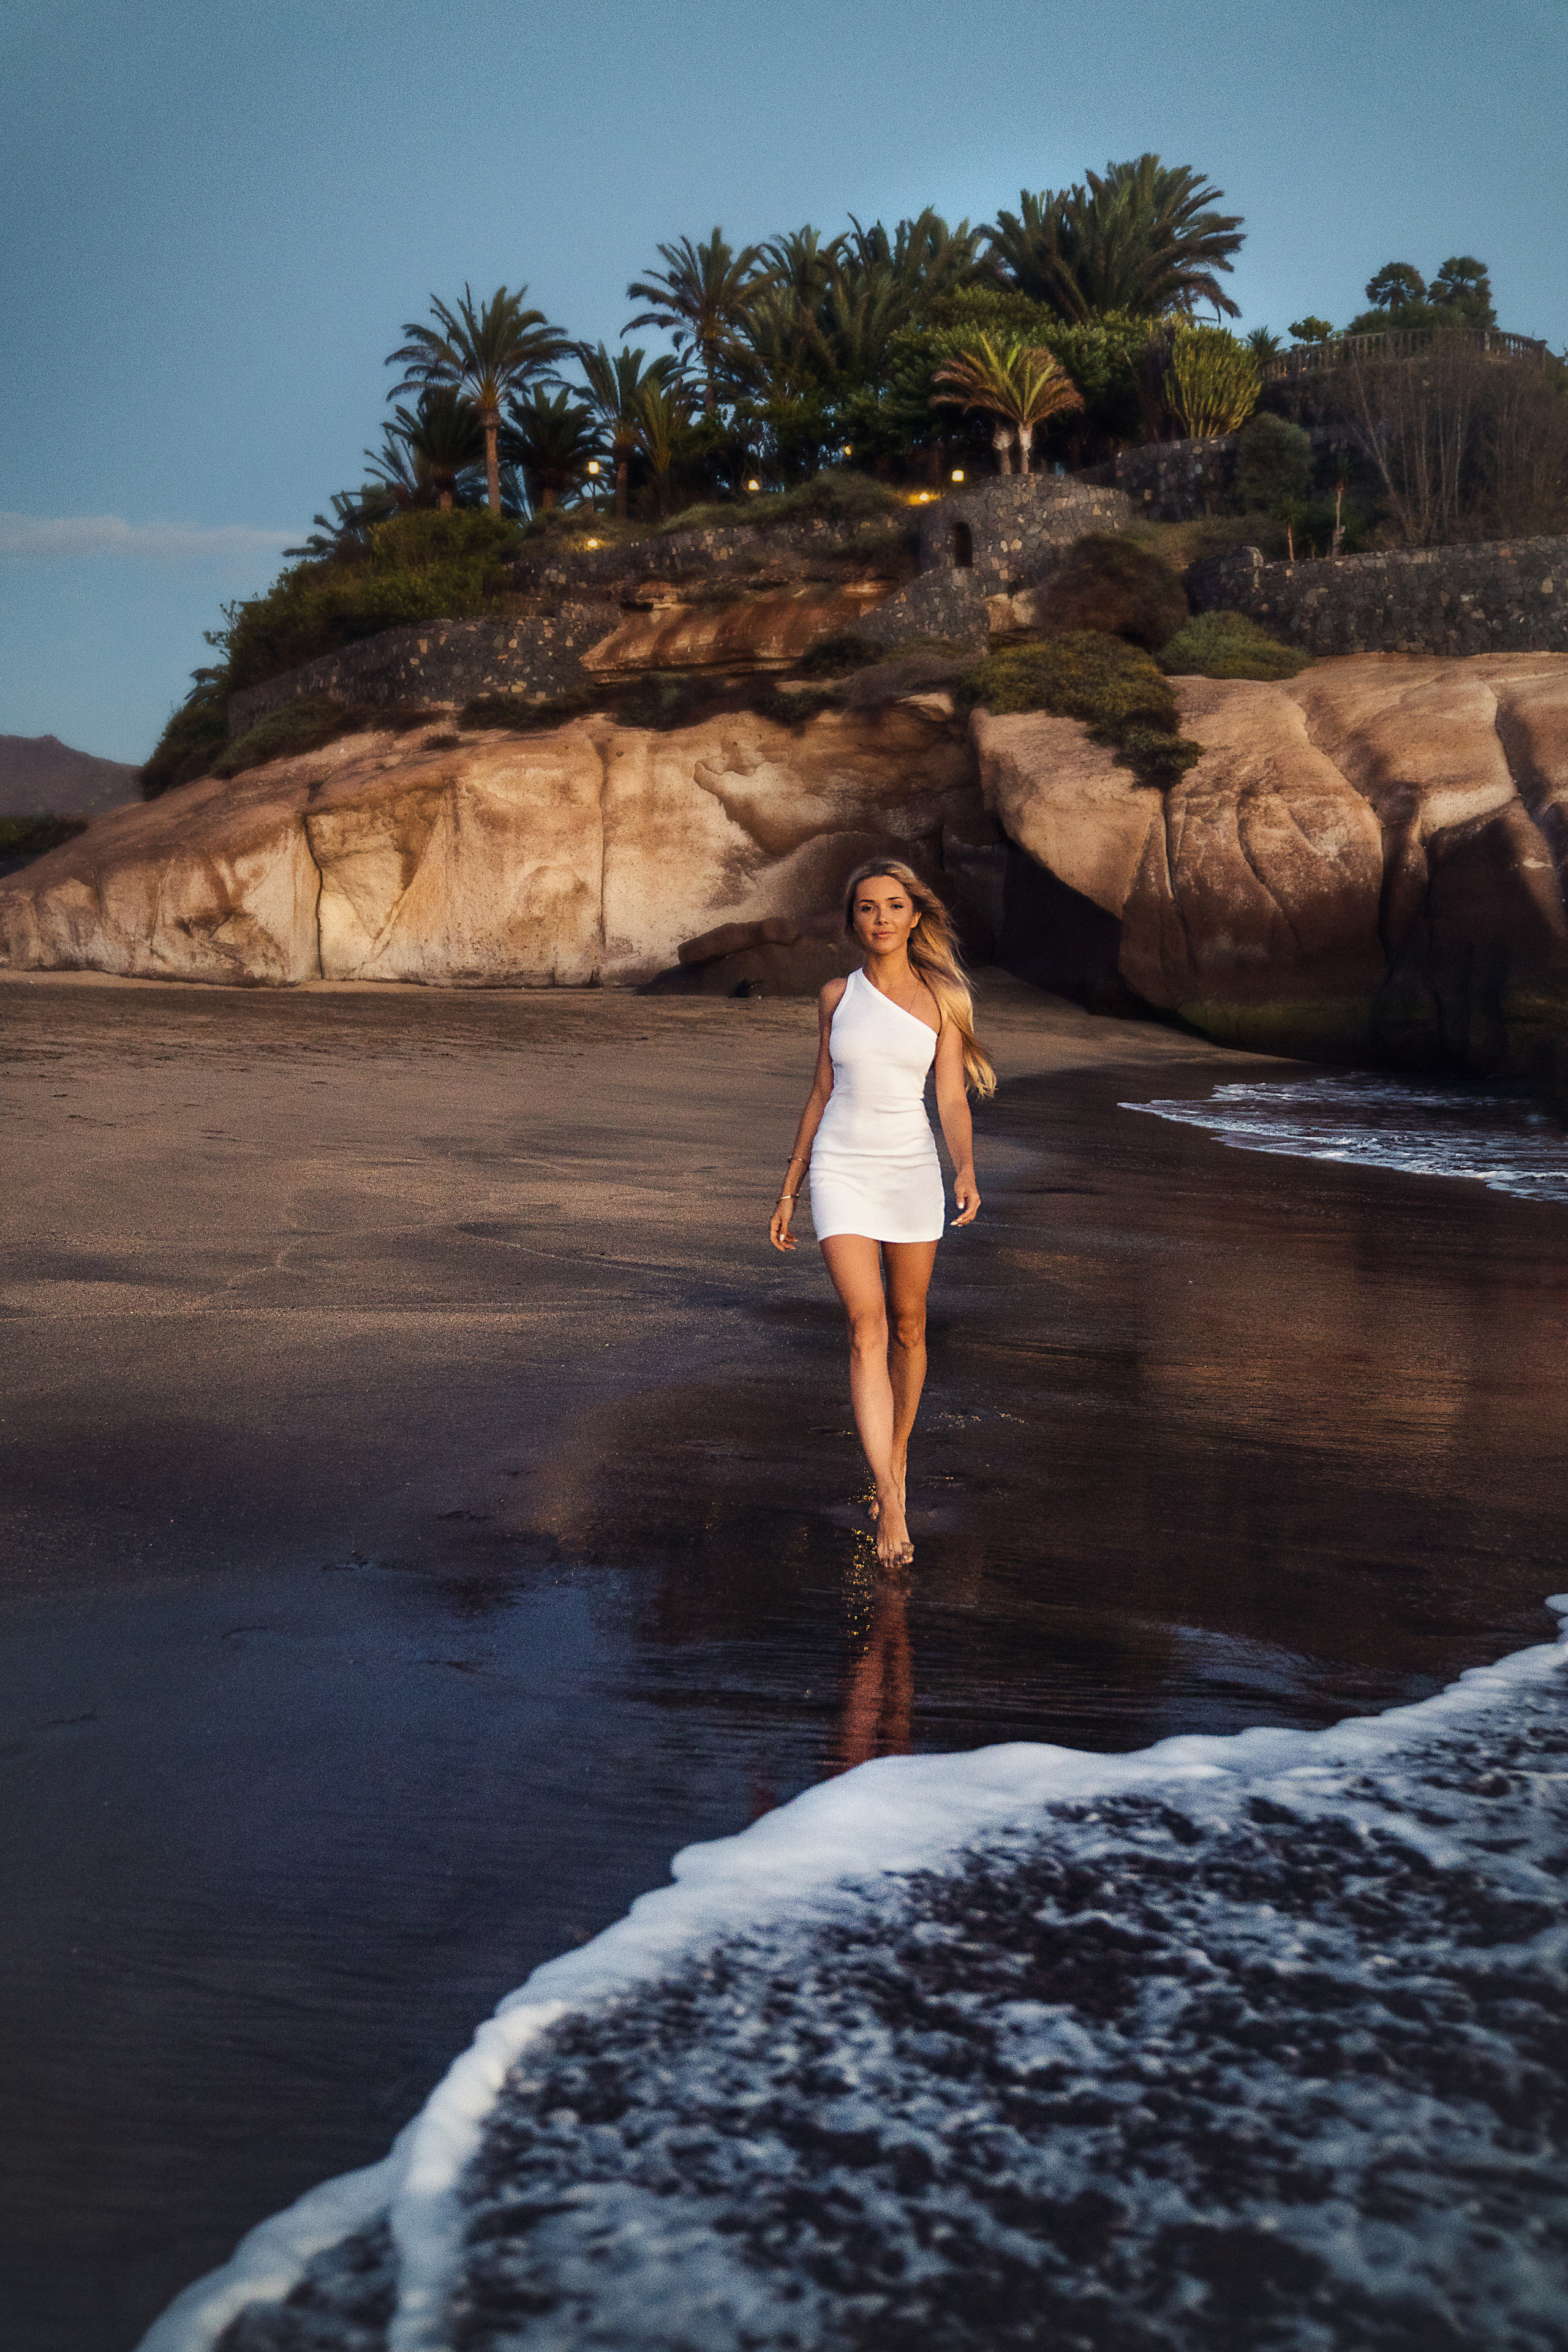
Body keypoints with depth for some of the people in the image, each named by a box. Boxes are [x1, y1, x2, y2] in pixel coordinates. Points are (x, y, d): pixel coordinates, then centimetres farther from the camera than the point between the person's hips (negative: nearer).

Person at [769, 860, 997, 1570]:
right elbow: (821, 1094, 12)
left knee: (908, 1326, 11)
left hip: (912, 1171, 0)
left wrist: (966, 1170, -23)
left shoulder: (942, 999, 1)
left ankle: (896, 1459, 34)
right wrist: (787, 1191, 12)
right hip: (841, 1171, 0)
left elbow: (952, 1100, -4)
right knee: (867, 1329, -13)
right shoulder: (837, 996, 6)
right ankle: (890, 1505, -18)